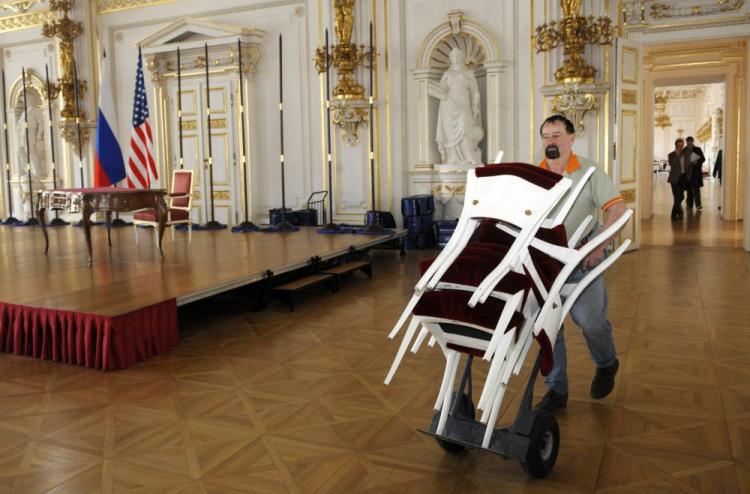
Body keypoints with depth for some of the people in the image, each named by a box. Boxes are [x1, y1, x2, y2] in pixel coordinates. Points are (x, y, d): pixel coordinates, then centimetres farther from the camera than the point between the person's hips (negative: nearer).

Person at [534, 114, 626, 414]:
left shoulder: (589, 172, -1)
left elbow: (618, 209, -8)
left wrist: (600, 246, -18)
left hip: (581, 258, -3)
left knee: (589, 319, -12)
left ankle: (606, 364, 24)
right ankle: (556, 390, 17)